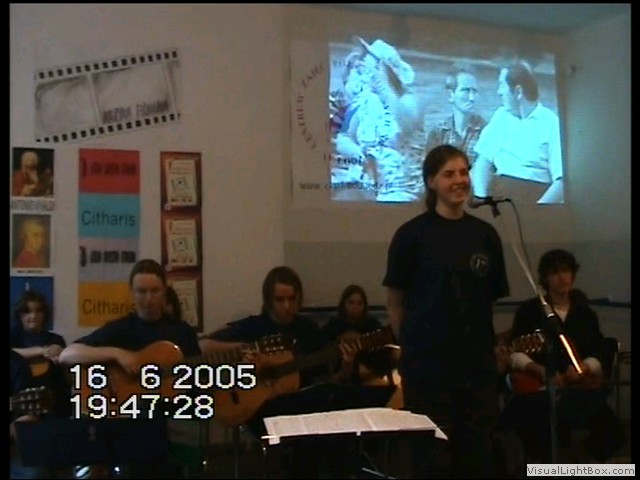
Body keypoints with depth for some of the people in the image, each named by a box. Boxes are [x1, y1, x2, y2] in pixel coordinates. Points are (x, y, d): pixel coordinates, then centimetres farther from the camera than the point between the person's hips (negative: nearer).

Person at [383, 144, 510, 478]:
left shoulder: (485, 234, 4)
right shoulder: (412, 234, -7)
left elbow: (492, 298, 11)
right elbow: (395, 303, -1)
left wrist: (482, 340, 6)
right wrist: (414, 343, 1)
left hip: (478, 363, 4)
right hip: (428, 364, -4)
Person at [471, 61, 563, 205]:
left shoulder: (552, 124, -4)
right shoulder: (500, 116, 12)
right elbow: (484, 161, 10)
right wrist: (481, 198, -6)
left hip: (536, 199, -3)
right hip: (499, 194, 4)